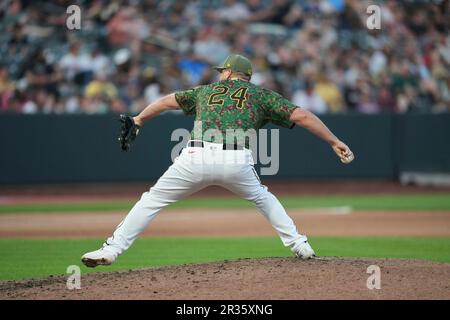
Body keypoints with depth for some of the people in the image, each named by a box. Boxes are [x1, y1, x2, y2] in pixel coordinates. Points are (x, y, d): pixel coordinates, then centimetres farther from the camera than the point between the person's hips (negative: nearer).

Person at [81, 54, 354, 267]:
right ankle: (300, 245, 21)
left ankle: (111, 250, 5)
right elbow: (301, 115, 13)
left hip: (197, 157, 0)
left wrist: (137, 121, 53)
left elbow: (167, 101, 40)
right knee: (263, 197, 29)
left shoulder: (207, 90, 29)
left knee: (153, 200, 12)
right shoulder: (261, 95, 22)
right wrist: (334, 141, 17)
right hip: (237, 161, 0)